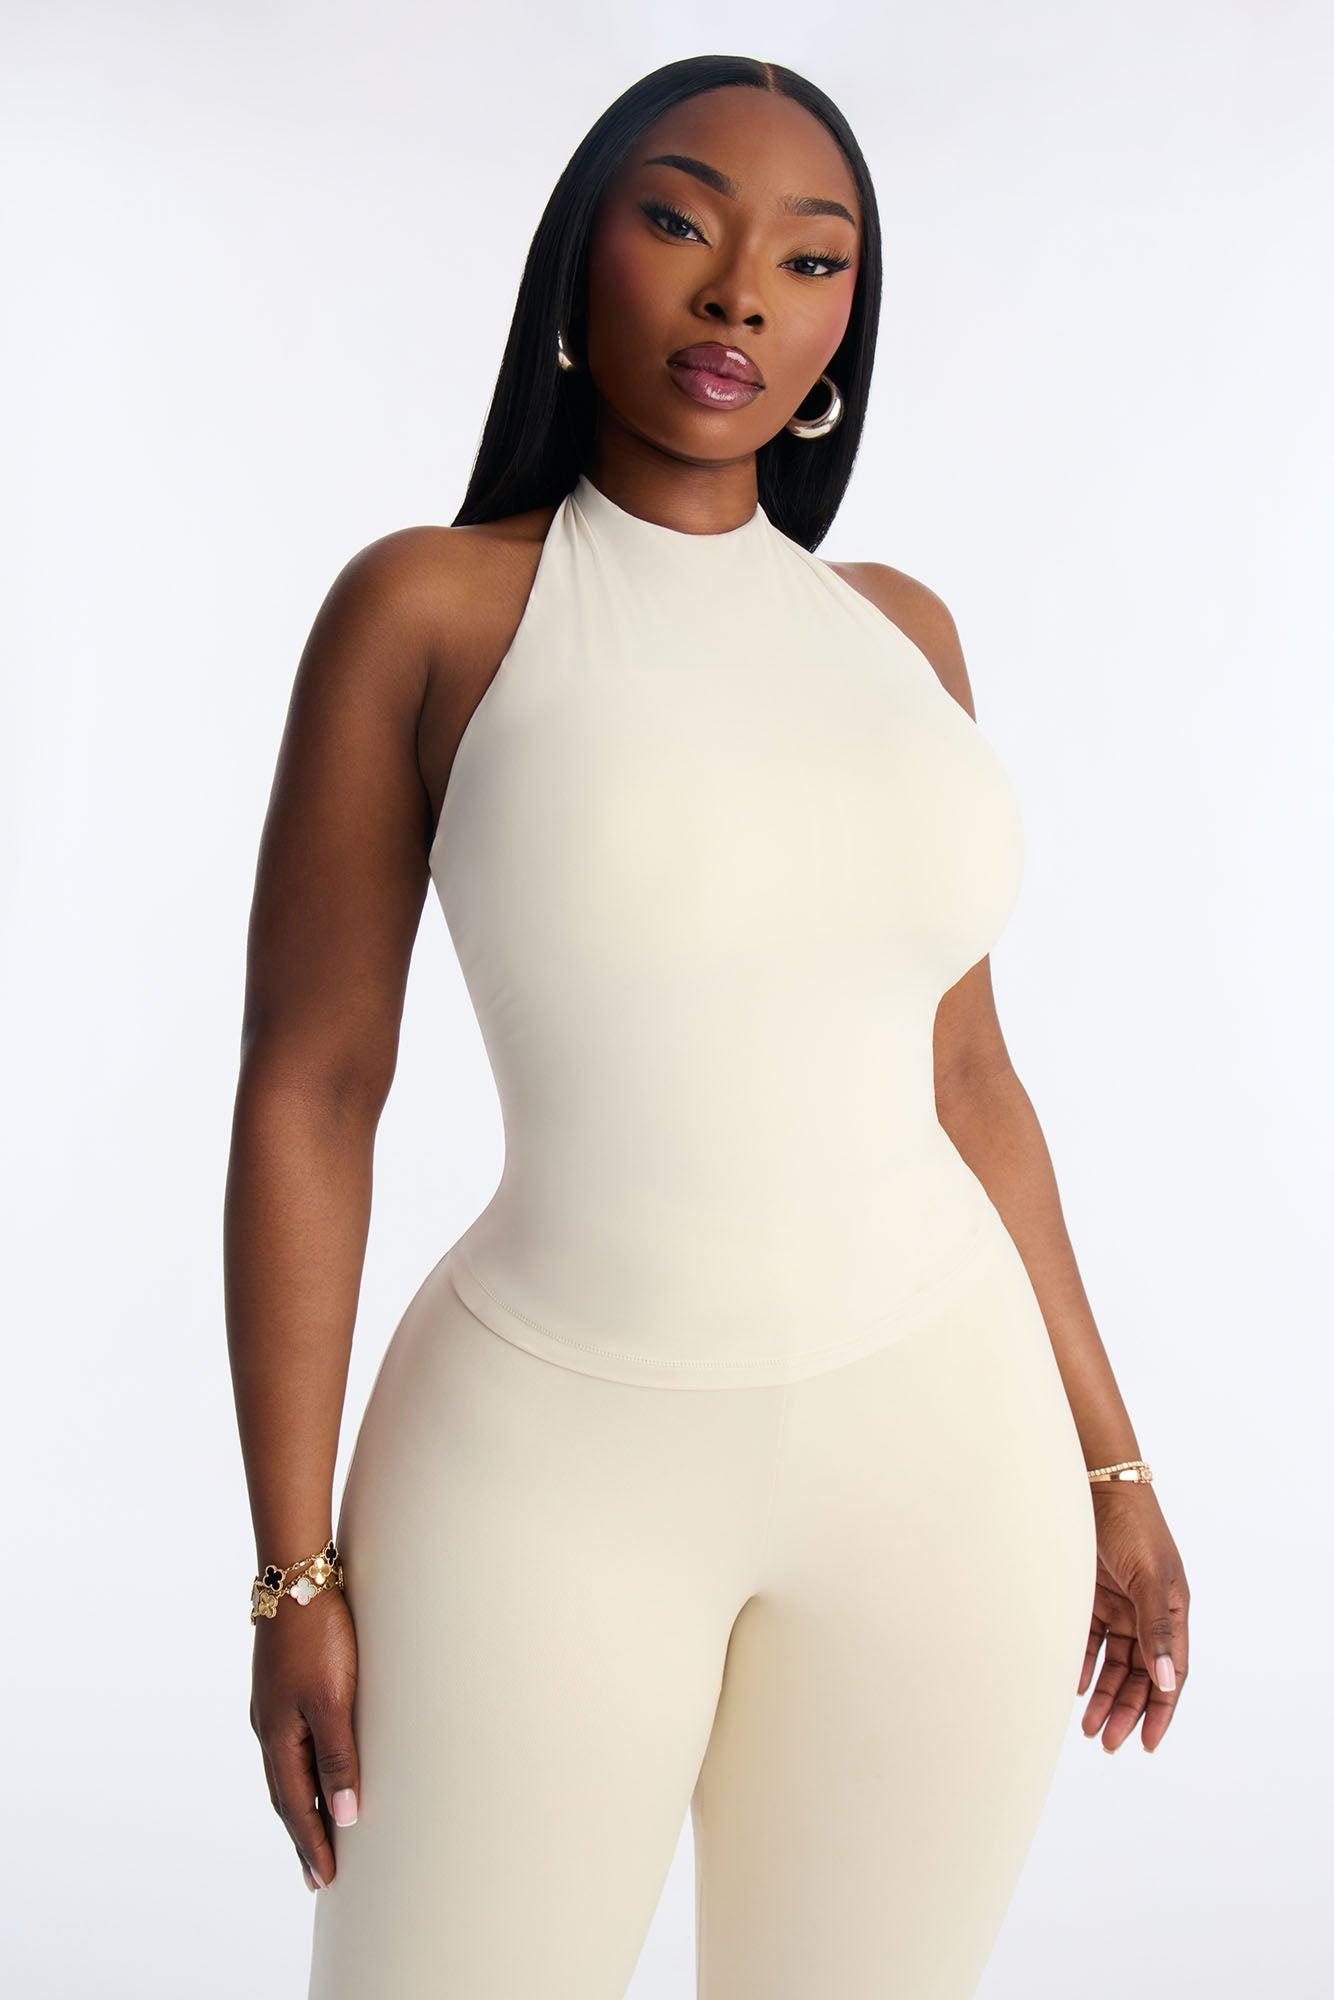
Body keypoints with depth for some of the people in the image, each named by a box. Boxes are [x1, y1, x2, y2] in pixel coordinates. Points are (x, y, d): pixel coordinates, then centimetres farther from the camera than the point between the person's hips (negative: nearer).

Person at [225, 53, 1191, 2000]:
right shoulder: (426, 605, -6)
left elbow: (963, 1071, 10)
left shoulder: (897, 629, 7)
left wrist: (1107, 1457, 10)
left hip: (932, 1449, 4)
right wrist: (296, 1576, -7)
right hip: (553, 1455, -3)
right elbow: (303, 1094, -7)